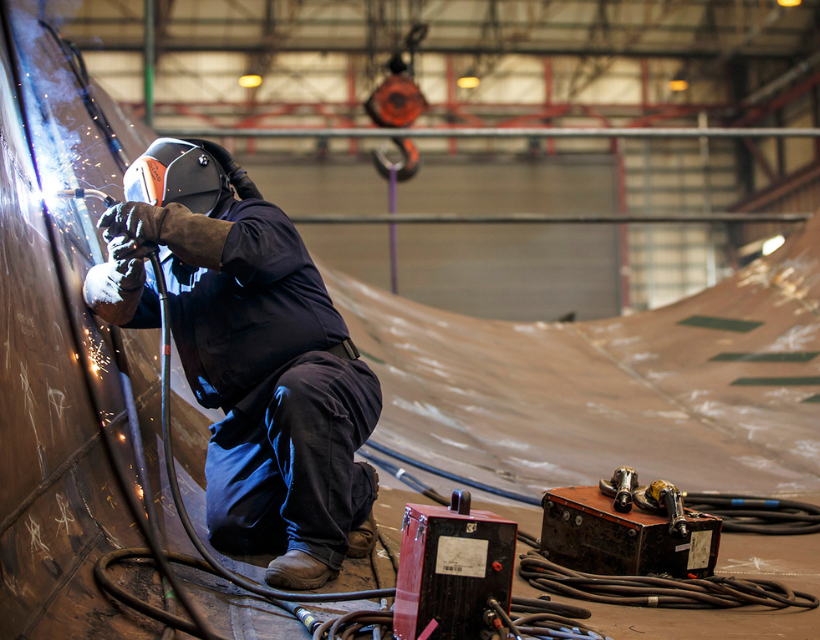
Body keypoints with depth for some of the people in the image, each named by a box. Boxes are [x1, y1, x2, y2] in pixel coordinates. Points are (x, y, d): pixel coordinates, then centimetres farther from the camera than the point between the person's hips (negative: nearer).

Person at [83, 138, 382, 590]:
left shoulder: (258, 219, 1)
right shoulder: (172, 267, 23)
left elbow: (250, 249, -24)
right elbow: (110, 301, 8)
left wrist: (162, 222, -31)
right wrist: (124, 275, -16)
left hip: (325, 378, -6)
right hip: (250, 415, 7)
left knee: (297, 393, -41)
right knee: (231, 530, -9)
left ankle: (319, 541, -24)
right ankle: (352, 494, 13)